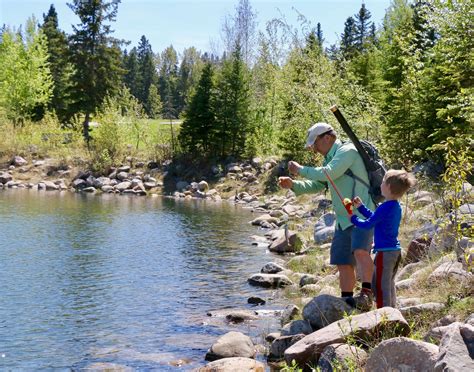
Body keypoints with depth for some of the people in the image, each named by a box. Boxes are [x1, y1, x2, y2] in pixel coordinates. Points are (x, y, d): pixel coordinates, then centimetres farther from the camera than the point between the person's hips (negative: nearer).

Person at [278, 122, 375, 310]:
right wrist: (293, 184, 5)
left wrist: (301, 169, -12)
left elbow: (327, 174, -23)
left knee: (360, 250, -30)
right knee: (343, 262, 9)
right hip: (344, 219, 9)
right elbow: (316, 185, 21)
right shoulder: (330, 158, 19)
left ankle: (367, 293, -27)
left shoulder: (347, 151, -11)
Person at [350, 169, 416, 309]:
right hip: (395, 250, 10)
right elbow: (374, 217, 19)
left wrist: (353, 219, 0)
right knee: (389, 284, 20)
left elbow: (368, 224, -15)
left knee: (381, 285, -4)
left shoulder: (385, 207, -20)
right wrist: (360, 207, 19)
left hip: (385, 252, -10)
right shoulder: (396, 207, 9)